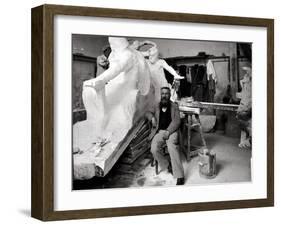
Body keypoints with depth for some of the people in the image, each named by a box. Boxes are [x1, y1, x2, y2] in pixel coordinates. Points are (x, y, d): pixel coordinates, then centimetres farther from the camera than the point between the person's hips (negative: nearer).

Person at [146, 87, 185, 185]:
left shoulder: (174, 106, 8)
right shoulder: (157, 106, 19)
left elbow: (176, 121, -2)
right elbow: (149, 113, 31)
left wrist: (168, 132, -17)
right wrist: (152, 118, 5)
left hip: (171, 131, -3)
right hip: (159, 131, 3)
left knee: (172, 148, -33)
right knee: (154, 149, -27)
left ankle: (179, 175, -35)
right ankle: (165, 167, -4)